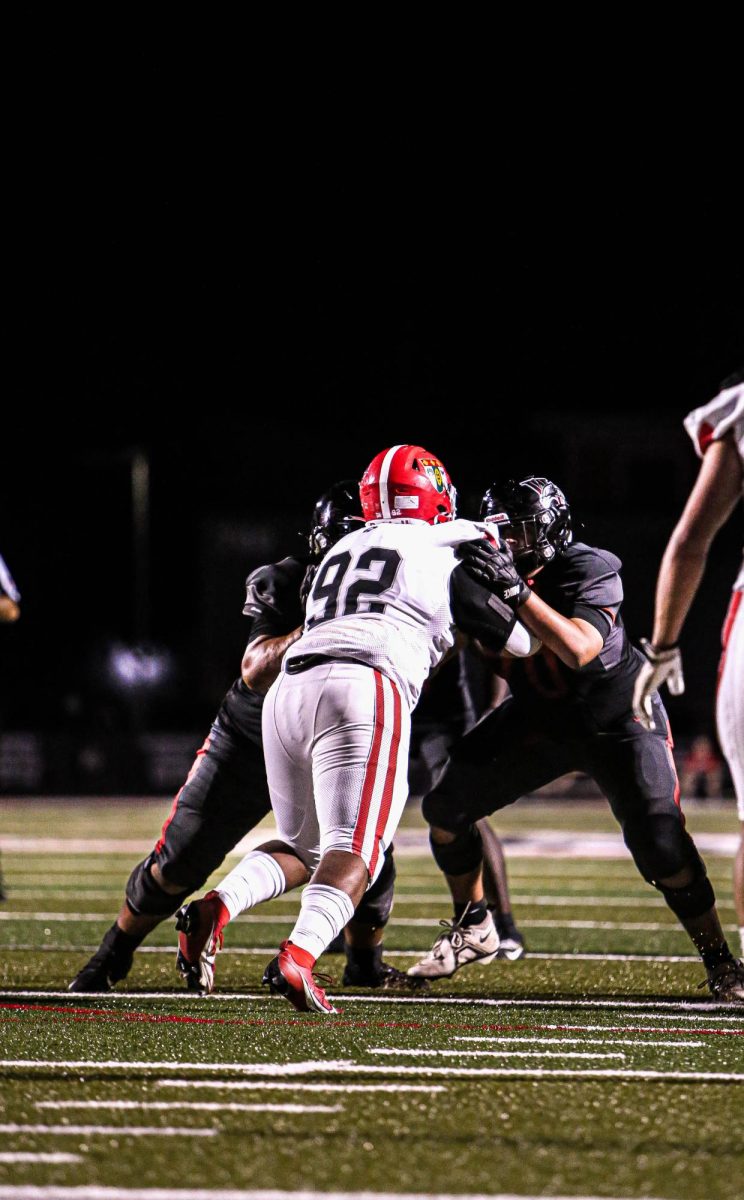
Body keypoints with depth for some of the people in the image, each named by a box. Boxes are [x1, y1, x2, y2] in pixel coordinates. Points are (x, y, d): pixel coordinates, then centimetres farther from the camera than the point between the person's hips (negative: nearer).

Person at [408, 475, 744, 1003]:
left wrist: (516, 590, -49)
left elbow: (579, 649, -43)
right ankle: (471, 929, 17)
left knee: (661, 845, -18)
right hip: (539, 717, 5)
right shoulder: (485, 572, -15)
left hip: (619, 718, -5)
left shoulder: (591, 571, -29)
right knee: (447, 805, -5)